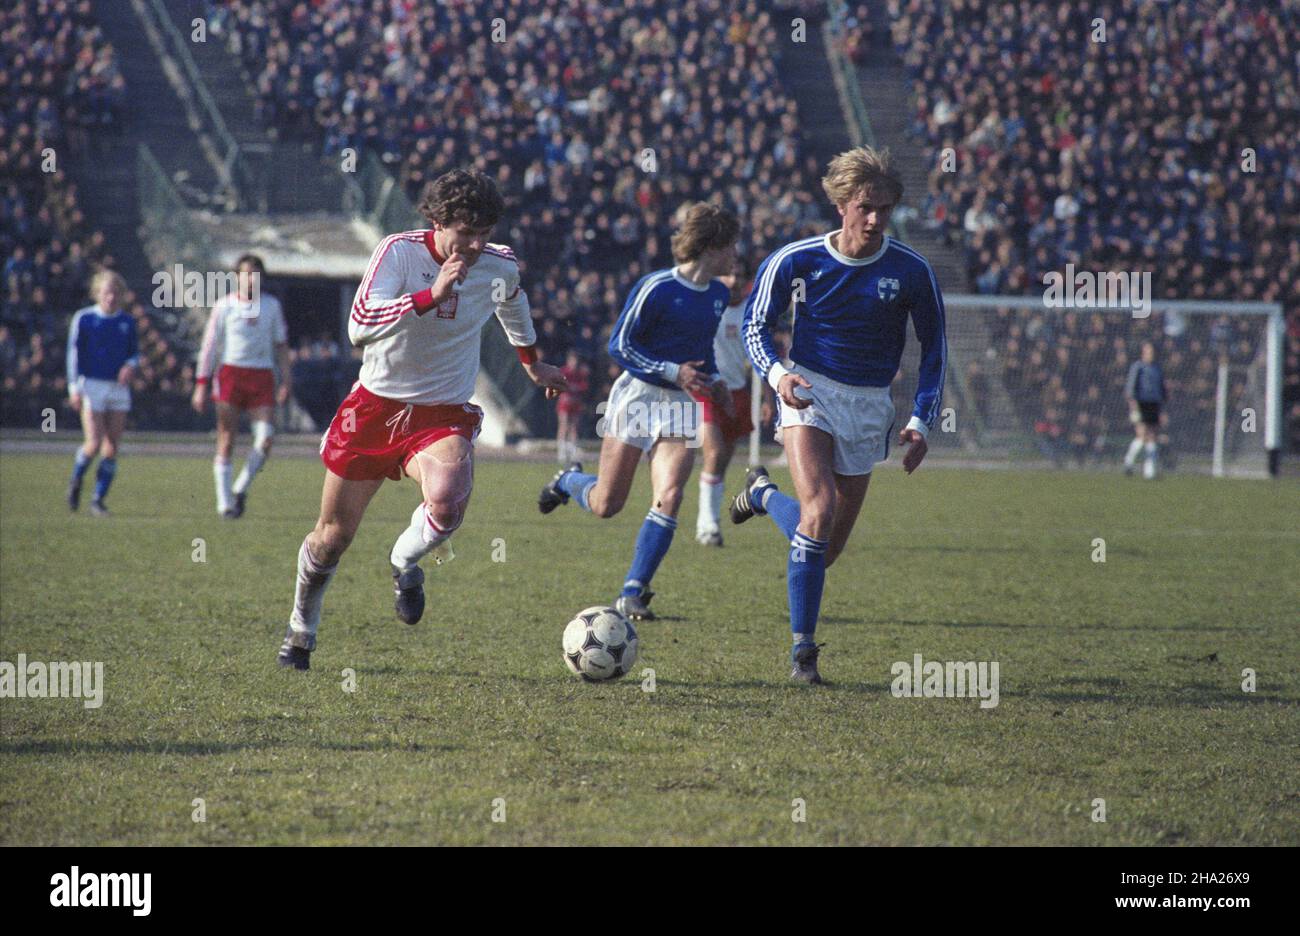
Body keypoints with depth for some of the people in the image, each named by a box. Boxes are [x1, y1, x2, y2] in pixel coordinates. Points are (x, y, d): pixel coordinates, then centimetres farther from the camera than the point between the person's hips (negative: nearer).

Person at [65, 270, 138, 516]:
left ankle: (98, 499, 7)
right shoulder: (84, 319, -2)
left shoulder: (127, 322, 7)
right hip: (92, 385, -3)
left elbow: (134, 352, 15)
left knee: (112, 448, -1)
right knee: (94, 444, -12)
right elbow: (74, 353, -1)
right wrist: (74, 387, -8)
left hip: (119, 387, 3)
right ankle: (76, 480, 17)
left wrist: (131, 366, -8)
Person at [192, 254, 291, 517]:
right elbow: (209, 346, 3)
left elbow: (281, 345, 16)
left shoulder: (272, 305, 11)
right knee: (226, 441, -4)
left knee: (266, 437, -12)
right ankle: (225, 502, 2)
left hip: (262, 376, 2)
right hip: (230, 374, -2)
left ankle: (240, 489, 4)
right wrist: (201, 385, -2)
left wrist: (286, 380, 9)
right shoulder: (224, 306, 3)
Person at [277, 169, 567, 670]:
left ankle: (405, 563, 4)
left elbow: (512, 303, 22)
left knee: (447, 501, -31)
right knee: (333, 535, 7)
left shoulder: (500, 267, -5)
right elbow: (359, 327, -30)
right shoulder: (398, 252, -16)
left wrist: (533, 364, 36)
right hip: (375, 405, -1)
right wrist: (432, 294, -38)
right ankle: (301, 628, 35)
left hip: (443, 414, 1)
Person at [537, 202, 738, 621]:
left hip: (682, 404, 5)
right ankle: (569, 480, 38)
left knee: (669, 498, -14)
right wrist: (673, 371, -20)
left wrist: (712, 379, 9)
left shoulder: (718, 295, 8)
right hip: (638, 394, -5)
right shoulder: (656, 288, -14)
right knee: (606, 505, 1)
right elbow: (619, 346, -12)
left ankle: (632, 594, -6)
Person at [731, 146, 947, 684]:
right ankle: (803, 647, -13)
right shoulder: (795, 261, -8)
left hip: (869, 406, 2)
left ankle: (763, 494, 41)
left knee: (829, 548, 7)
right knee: (820, 511, -26)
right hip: (809, 393, -2)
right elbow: (755, 323, 4)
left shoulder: (911, 272, -7)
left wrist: (920, 423, -2)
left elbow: (934, 347, 5)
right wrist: (776, 373, -16)